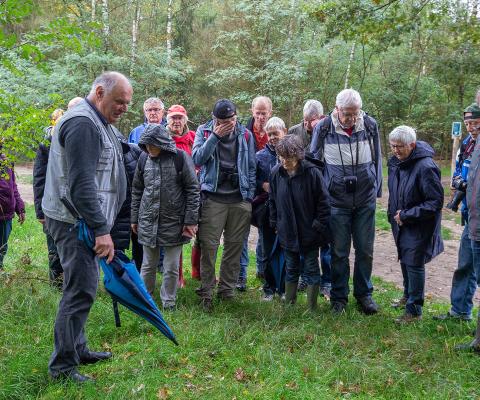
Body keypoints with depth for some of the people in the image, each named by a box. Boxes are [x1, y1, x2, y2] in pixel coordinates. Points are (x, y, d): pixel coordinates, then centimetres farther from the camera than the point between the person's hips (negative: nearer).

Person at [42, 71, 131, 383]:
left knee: (83, 288, 16)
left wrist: (103, 224, 20)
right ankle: (62, 366, 5)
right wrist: (101, 229, -25)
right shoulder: (82, 123, -17)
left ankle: (78, 350, 29)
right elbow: (81, 184, -25)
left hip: (87, 221, 10)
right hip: (76, 222, -10)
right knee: (80, 291, -7)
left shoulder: (100, 123, 17)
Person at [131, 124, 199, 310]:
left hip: (174, 222, -3)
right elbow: (137, 191, 13)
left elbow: (193, 190, -6)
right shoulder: (144, 159, 3)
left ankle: (169, 304, 21)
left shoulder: (180, 158, -9)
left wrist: (190, 220, -9)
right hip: (148, 221, 3)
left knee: (171, 268, 7)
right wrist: (135, 219, 13)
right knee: (148, 265, 14)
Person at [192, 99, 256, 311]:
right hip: (213, 198, -2)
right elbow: (197, 159, -10)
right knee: (208, 246, -5)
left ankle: (227, 289, 19)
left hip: (240, 199, 2)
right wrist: (215, 136, -15)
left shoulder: (245, 135, 8)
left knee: (234, 246, 7)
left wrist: (250, 197, 4)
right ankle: (206, 291, 5)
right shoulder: (204, 131, 5)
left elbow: (251, 168, 10)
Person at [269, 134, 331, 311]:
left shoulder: (312, 172, -17)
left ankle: (312, 308, 19)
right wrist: (275, 223, 8)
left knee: (311, 269, 7)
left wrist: (319, 225, -9)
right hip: (288, 232, 4)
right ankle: (288, 304, 28)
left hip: (309, 232, -3)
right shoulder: (276, 172, -4)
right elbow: (273, 201, 9)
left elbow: (323, 202, -9)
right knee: (291, 269, 16)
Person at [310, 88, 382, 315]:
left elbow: (377, 159, 11)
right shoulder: (323, 128, -7)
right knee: (339, 252, 5)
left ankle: (364, 294, 24)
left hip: (365, 200, 2)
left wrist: (377, 190, 12)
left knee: (365, 250, 8)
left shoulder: (370, 126, -1)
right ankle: (338, 296, 21)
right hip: (336, 200, -1)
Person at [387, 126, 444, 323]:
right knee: (404, 261, 21)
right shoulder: (395, 162, 1)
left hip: (419, 227, -8)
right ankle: (408, 296, 42)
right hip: (401, 225, 8)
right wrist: (393, 214, 7)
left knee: (414, 265, -2)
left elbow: (436, 202, -21)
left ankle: (414, 311, 11)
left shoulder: (425, 167, -24)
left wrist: (406, 215, -21)